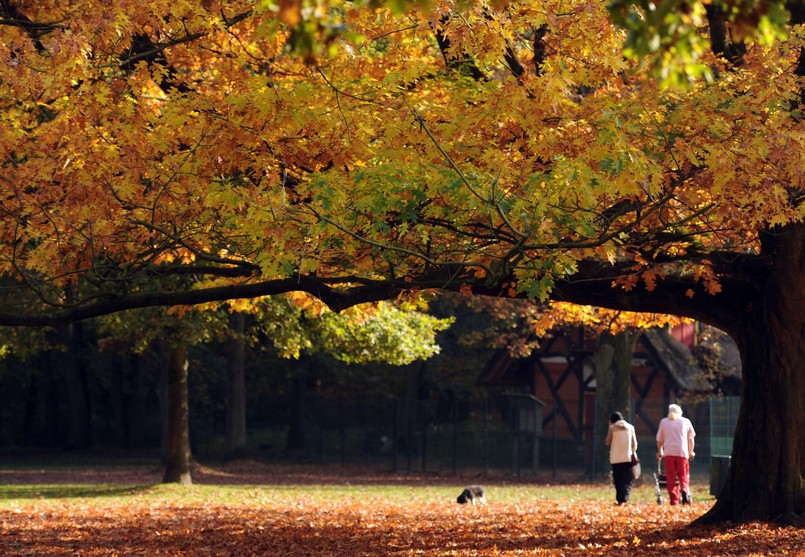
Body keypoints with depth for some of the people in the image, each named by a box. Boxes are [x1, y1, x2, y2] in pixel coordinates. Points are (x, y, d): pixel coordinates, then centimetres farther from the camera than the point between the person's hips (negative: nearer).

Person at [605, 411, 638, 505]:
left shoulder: (612, 427, 0)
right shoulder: (630, 427, 6)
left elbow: (607, 442, 5)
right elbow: (634, 443, 6)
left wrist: (610, 428, 11)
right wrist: (633, 454, 18)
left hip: (615, 459, 0)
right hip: (628, 458, 0)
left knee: (617, 481, 11)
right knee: (626, 481, -2)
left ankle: (619, 499, 10)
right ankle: (623, 499, -18)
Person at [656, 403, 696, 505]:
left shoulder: (664, 422, 11)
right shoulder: (686, 421, 10)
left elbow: (659, 440, 12)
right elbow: (691, 438, 13)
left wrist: (660, 452, 27)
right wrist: (691, 452, 26)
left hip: (668, 452, 0)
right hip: (682, 452, 0)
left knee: (671, 478, 3)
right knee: (683, 475, 6)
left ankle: (674, 500, -3)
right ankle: (685, 491, -22)